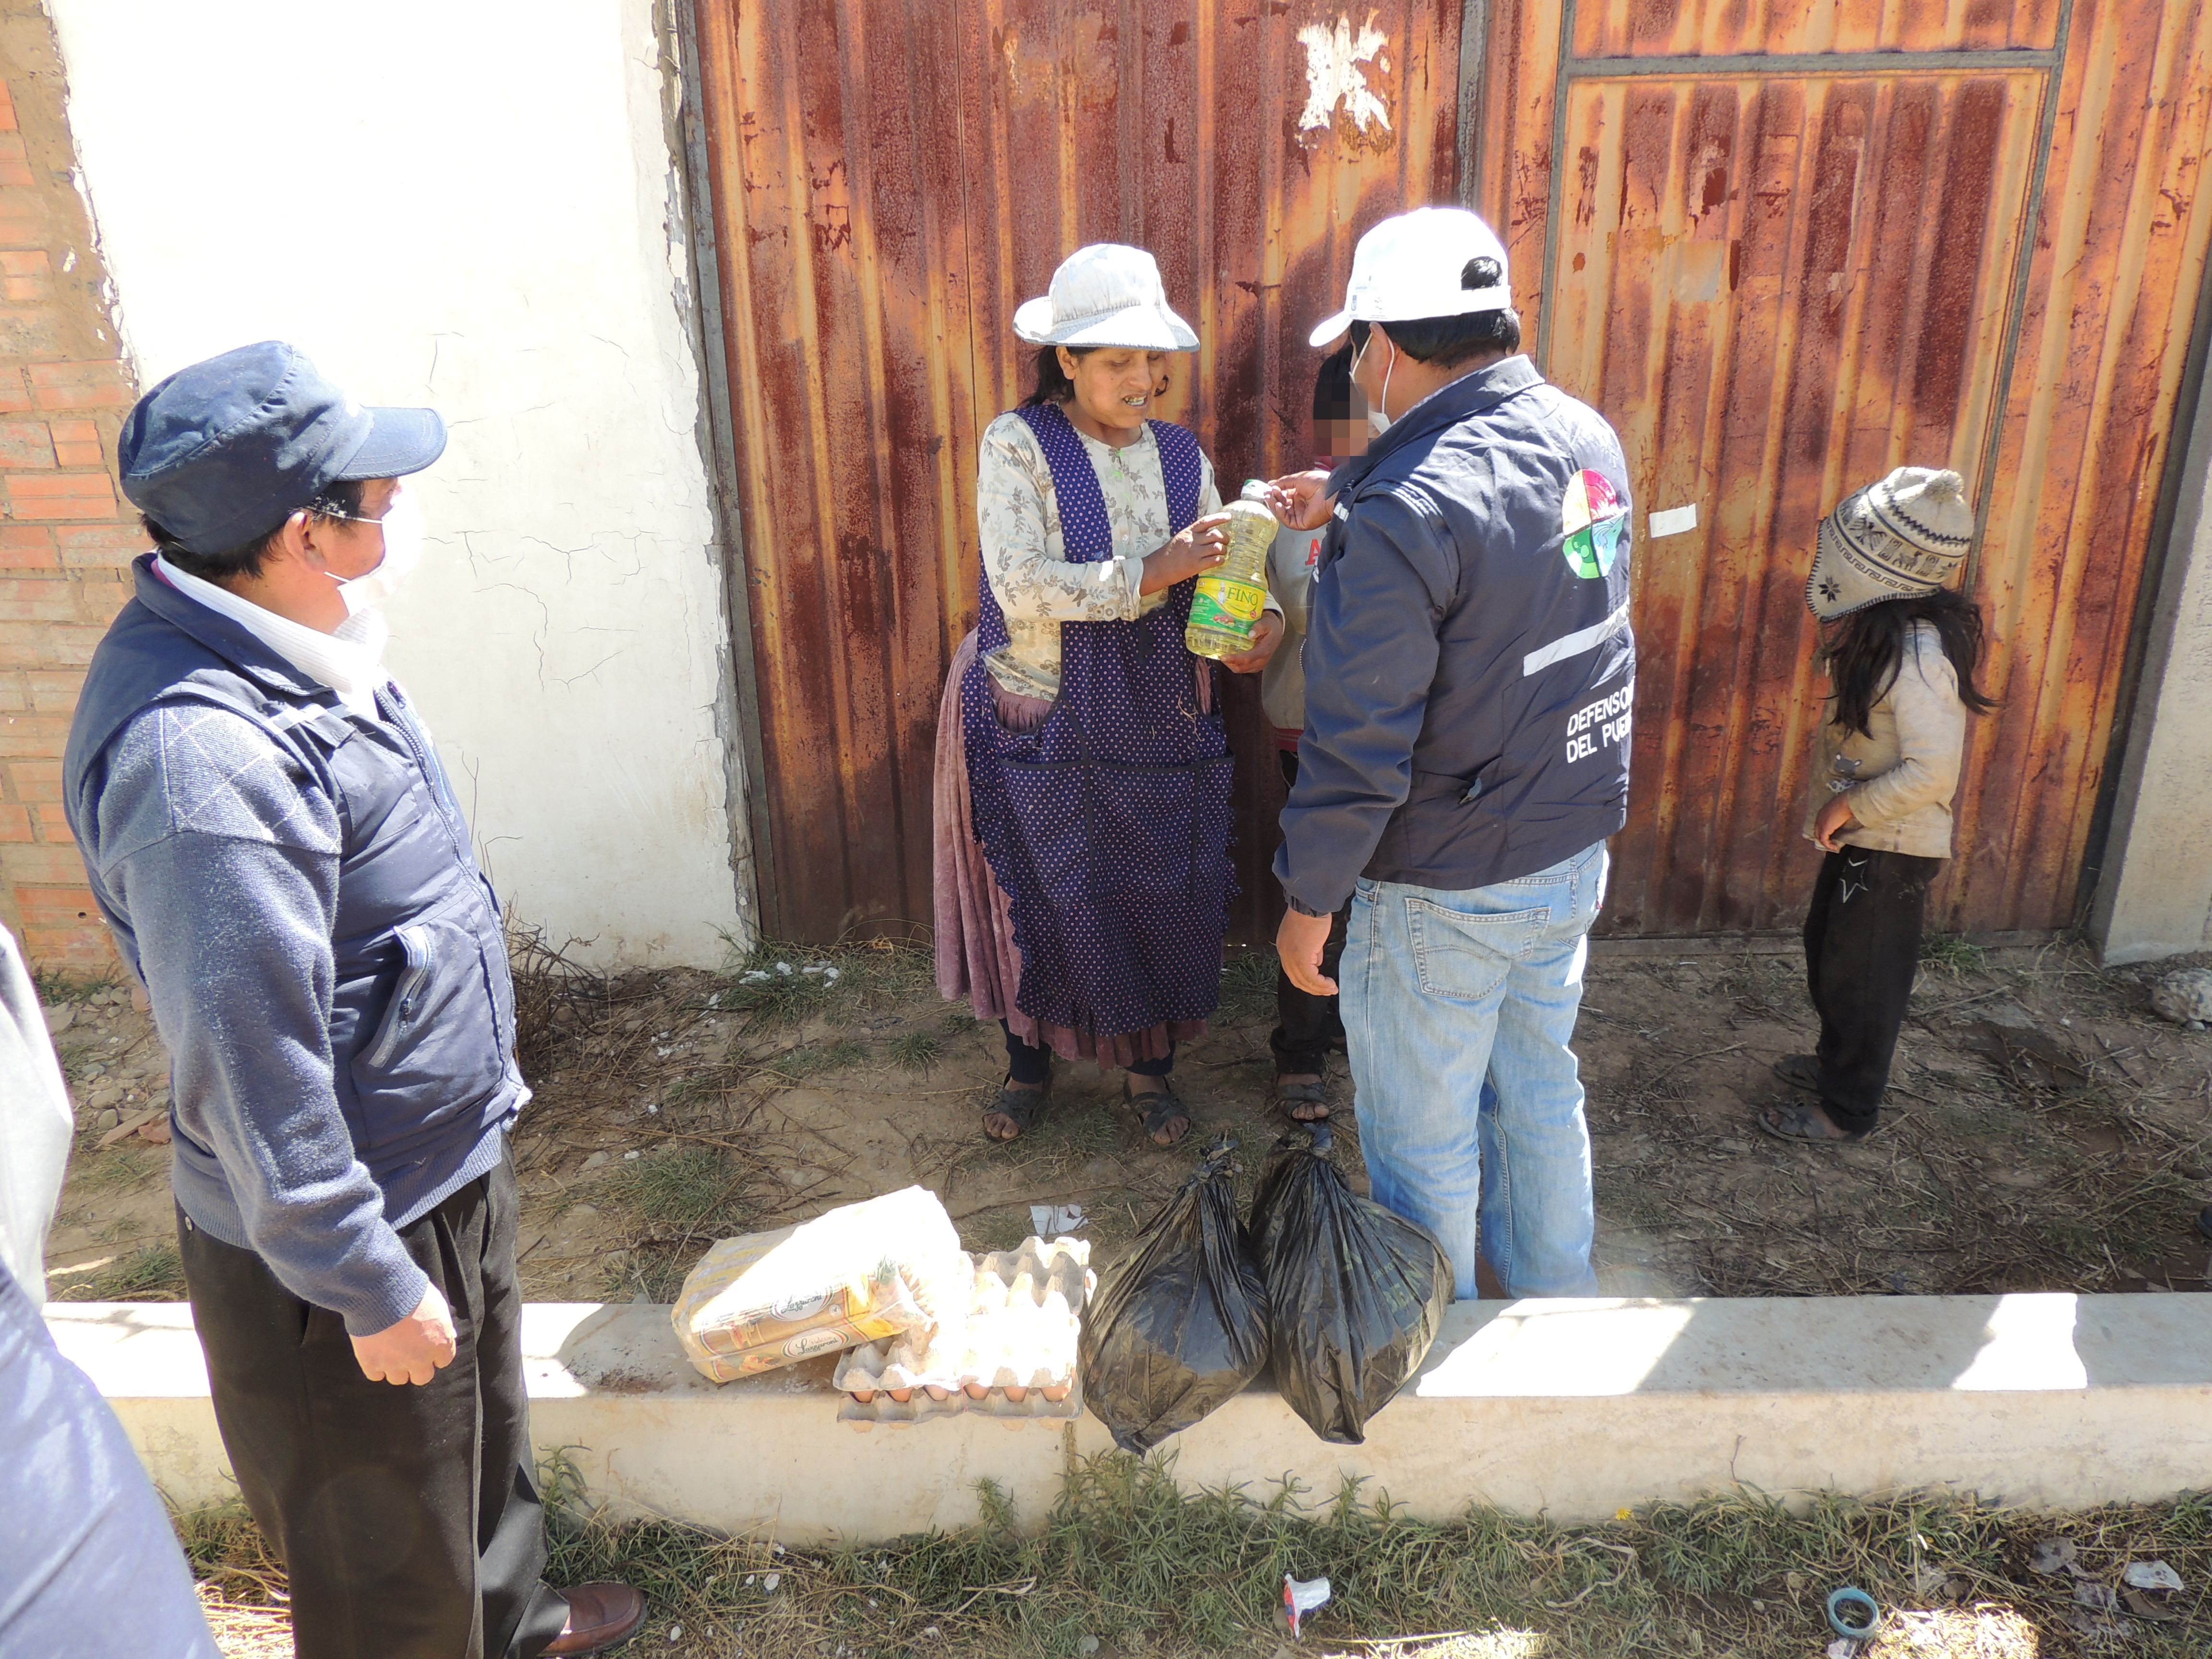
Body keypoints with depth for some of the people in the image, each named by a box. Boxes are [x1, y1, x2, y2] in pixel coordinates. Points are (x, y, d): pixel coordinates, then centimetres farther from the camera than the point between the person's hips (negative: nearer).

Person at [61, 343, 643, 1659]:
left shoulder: (289, 650, -1)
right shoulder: (201, 756, -33)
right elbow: (251, 1067, -29)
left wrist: (483, 1077, 20)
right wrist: (368, 1285, -20)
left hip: (446, 1158, 10)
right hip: (361, 1220, -10)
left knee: (484, 1435, 32)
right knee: (387, 1551, 17)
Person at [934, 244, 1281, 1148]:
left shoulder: (1180, 453, 5)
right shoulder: (1017, 444, -10)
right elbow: (1020, 587, -21)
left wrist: (1264, 617, -18)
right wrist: (1149, 573, -24)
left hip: (1158, 723, 4)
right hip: (1041, 725, -3)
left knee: (1161, 895, 10)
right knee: (1040, 896, 10)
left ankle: (1150, 1067, 33)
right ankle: (1029, 1061, 35)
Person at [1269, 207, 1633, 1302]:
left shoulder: (1404, 520, -27)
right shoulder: (1588, 438, -1)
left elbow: (1358, 751, -25)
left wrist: (1308, 901, -12)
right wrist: (1348, 505, 24)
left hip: (1447, 890, -8)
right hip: (1574, 851, 8)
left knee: (1422, 1133, 13)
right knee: (1542, 1080, 26)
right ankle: (1552, 1291, 47)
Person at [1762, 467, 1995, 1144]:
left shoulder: (1918, 656, -27)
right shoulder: (1879, 632, 1)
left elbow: (1932, 769, -30)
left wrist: (1848, 807, -21)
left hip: (1894, 849, -9)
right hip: (1861, 836, 9)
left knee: (1862, 977, 6)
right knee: (1827, 952, 24)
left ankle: (1848, 1110, 22)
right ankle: (1836, 1061, 44)